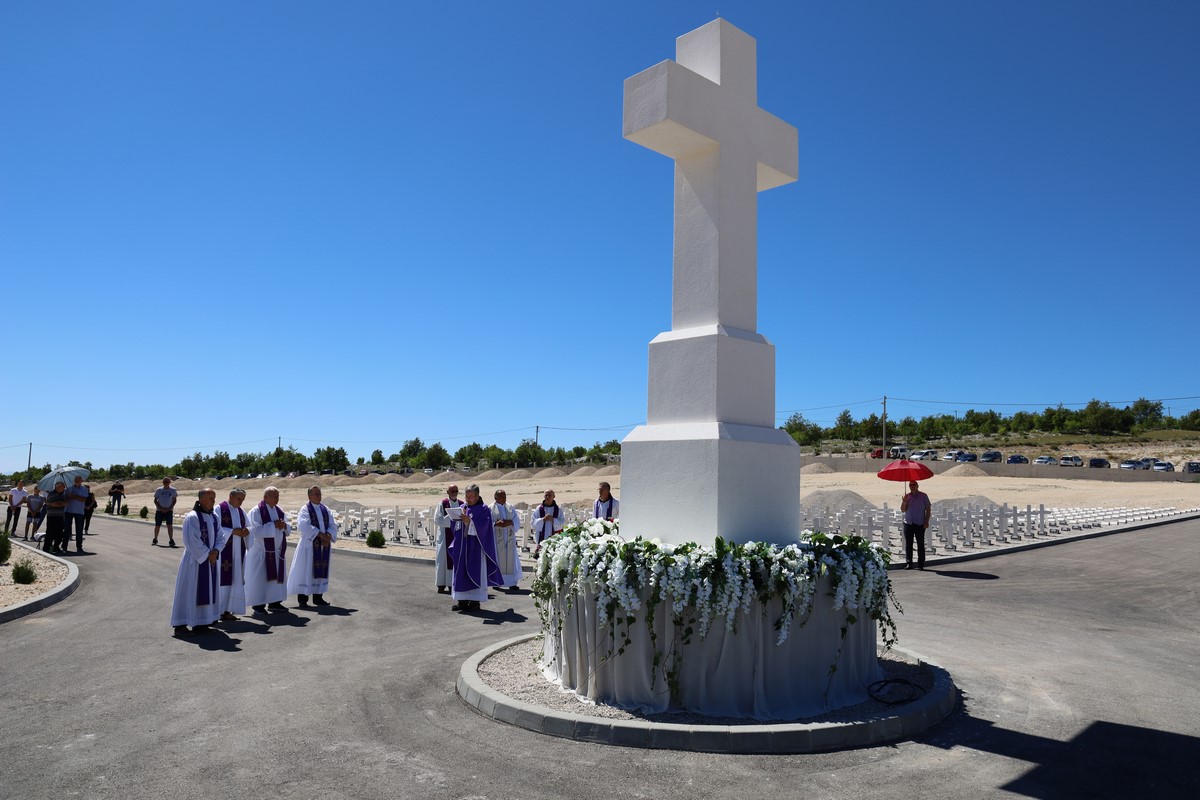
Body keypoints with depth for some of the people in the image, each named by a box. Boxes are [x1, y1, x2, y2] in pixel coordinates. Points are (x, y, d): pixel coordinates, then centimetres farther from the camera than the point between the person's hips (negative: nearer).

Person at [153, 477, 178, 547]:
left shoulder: (172, 490, 1)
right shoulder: (158, 490, 1)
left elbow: (174, 500, 4)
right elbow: (155, 500, 3)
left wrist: (168, 508, -8)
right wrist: (161, 508, -9)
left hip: (169, 510, -1)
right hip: (159, 510, 1)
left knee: (170, 525, -10)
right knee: (157, 525, 6)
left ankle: (171, 540, -8)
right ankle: (155, 540, 23)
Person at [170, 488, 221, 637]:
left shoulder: (214, 517, 8)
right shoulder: (192, 517, -15)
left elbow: (220, 536, 8)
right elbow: (193, 541, -18)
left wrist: (215, 552, -9)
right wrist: (207, 555, -14)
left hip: (210, 560, 7)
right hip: (194, 560, -7)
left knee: (207, 590, 11)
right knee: (189, 590, -3)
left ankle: (200, 623, 20)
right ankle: (180, 625, 4)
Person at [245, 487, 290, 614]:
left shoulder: (279, 511, 9)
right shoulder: (256, 511, -11)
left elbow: (287, 530, 12)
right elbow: (257, 531, -21)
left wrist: (284, 525, -10)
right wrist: (274, 525, -23)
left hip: (278, 551, 7)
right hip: (262, 551, -6)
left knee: (277, 577, 9)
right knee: (260, 578, -1)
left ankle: (274, 602, 18)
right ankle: (258, 604, 7)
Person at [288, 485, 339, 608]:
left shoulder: (326, 510, 11)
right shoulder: (305, 509, -4)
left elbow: (333, 525, 5)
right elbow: (304, 525, -19)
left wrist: (328, 536, -15)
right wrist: (321, 534, -23)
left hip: (324, 546, 5)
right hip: (309, 545, -5)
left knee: (321, 570, 8)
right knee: (306, 570, -2)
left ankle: (318, 597, 17)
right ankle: (302, 599, 5)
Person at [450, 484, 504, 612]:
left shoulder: (484, 509, -4)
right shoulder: (463, 508, 12)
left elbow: (483, 526, -15)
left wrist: (469, 521, -25)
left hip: (476, 546, -5)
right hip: (462, 544, 5)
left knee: (475, 571, -3)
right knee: (461, 571, 5)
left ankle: (475, 601, 2)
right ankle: (462, 600, 11)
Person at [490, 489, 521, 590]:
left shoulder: (510, 508, 12)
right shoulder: (491, 509, 0)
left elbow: (517, 520, 7)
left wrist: (510, 522, -13)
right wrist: (496, 524, -22)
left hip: (509, 538, 3)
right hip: (497, 539, -3)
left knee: (510, 559, 0)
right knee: (498, 559, -3)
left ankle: (511, 583, 3)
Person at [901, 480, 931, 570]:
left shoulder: (923, 496, 2)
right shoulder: (907, 496, 8)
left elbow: (928, 509, 1)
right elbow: (903, 510, 6)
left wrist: (926, 521, -6)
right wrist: (904, 501, -12)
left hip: (920, 524, -2)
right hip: (908, 523, 3)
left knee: (920, 544, 0)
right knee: (908, 544, 3)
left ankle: (920, 564, 5)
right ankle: (908, 563, 9)